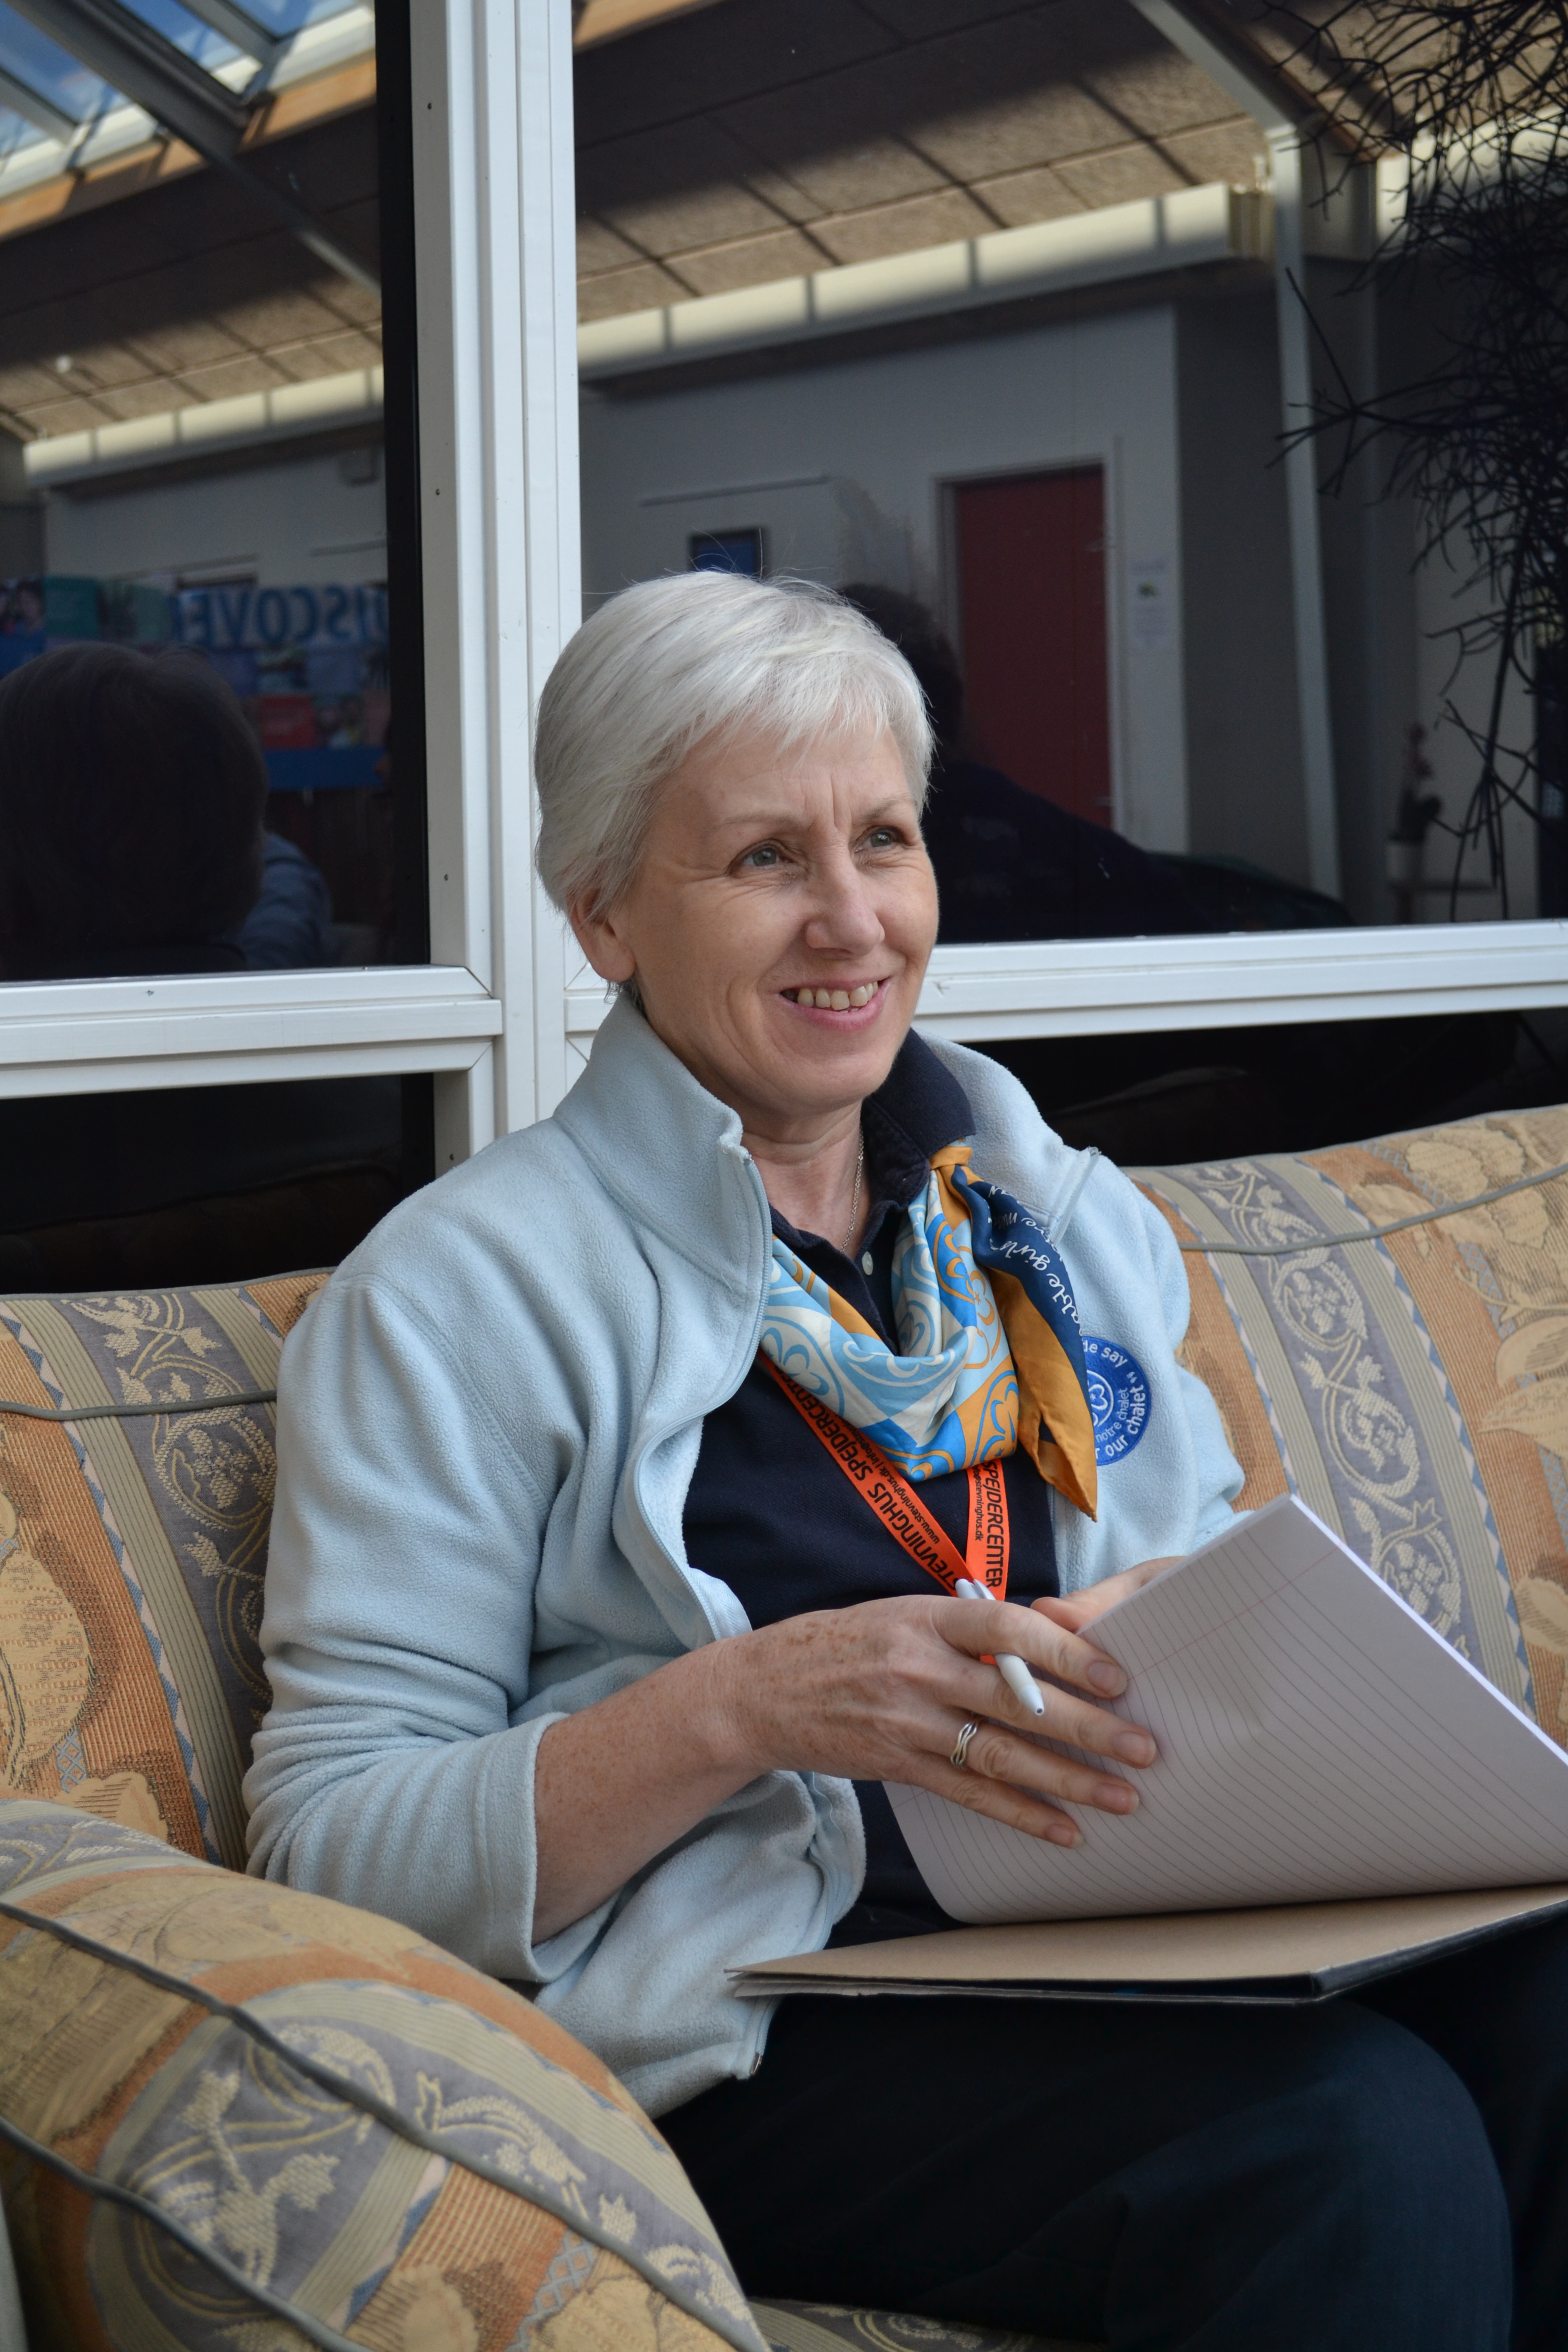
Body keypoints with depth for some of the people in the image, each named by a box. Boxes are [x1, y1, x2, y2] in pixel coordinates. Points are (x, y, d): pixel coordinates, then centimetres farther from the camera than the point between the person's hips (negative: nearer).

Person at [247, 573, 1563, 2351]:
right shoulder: (463, 1294, 0)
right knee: (1354, 2126, -32)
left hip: (1134, 1925, 6)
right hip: (749, 2027, -5)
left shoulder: (1053, 1212, 17)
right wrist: (753, 1701, -19)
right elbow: (330, 1847, -5)